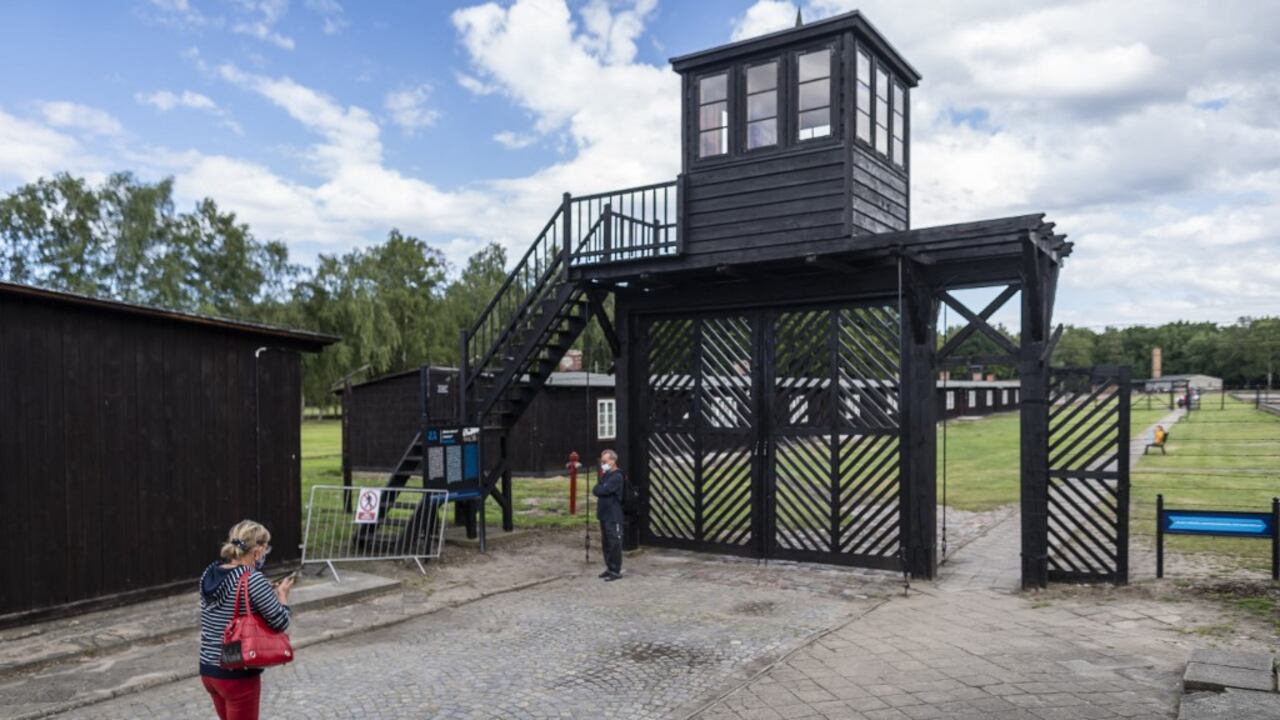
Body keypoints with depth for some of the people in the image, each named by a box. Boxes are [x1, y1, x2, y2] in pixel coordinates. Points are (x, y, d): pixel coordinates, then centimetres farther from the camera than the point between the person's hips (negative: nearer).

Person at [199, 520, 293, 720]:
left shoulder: (210, 573, 1)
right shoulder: (252, 579, -21)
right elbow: (281, 622, -15)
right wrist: (282, 594, 1)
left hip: (208, 669, 8)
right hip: (238, 675, -8)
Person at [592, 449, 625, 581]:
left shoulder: (617, 477, -14)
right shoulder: (605, 475, 15)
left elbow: (604, 490, -22)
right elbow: (596, 490, 11)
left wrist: (597, 489, -2)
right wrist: (599, 490, -8)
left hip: (613, 517, -9)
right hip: (604, 514, 9)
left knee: (614, 543, -4)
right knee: (605, 543, 13)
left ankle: (616, 571, 0)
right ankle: (609, 568, 23)